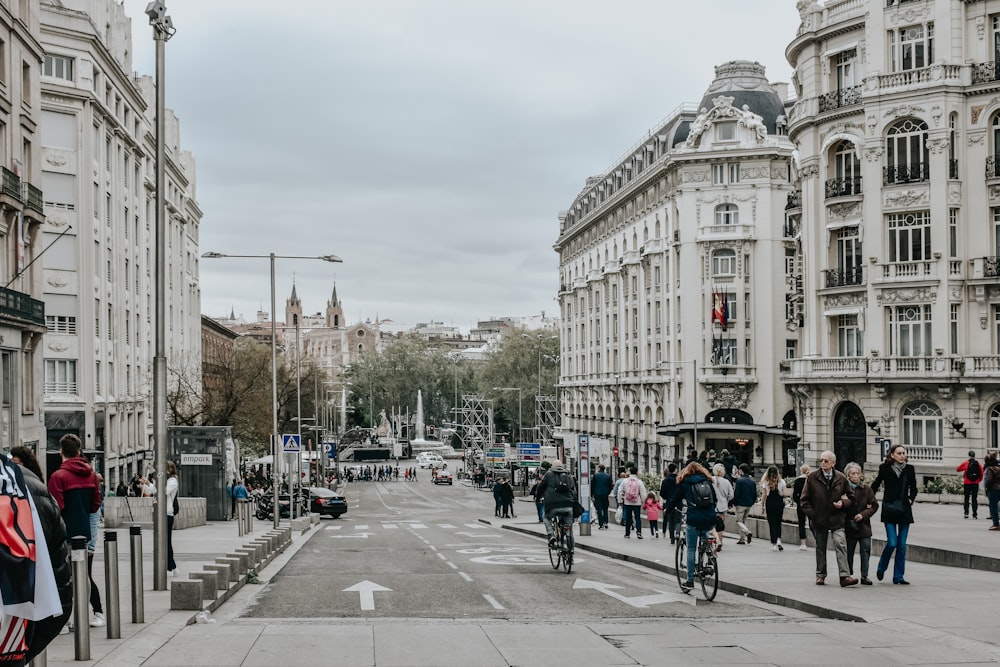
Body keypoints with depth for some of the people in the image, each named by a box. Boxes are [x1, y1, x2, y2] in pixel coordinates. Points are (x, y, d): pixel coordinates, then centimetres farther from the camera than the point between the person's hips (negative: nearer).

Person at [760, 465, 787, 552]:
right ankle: (778, 539, -2)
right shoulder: (781, 481, -3)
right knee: (778, 523, 16)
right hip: (779, 503, 1)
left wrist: (762, 506, 6)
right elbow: (785, 493, -10)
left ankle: (774, 544, 3)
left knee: (772, 524, 5)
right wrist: (780, 494, 11)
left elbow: (763, 496, -3)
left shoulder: (765, 482, -3)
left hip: (769, 504, -1)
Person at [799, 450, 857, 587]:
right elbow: (805, 499, 6)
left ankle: (844, 575, -16)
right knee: (820, 548, 10)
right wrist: (811, 514, -5)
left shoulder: (841, 478, 3)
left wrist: (843, 503, -9)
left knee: (841, 545, -13)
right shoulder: (812, 478, 1)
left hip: (836, 519, -1)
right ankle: (821, 575, 22)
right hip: (819, 519, 1)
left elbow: (849, 497, 13)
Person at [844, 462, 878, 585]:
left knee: (866, 550, -5)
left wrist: (863, 514, -10)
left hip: (863, 525, 1)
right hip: (849, 527, -1)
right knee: (849, 552, 6)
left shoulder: (866, 489, 4)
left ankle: (864, 576, 1)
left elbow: (874, 505, 4)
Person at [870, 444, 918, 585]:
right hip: (889, 509, -3)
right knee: (892, 543, -11)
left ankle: (898, 576, 10)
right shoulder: (885, 469, -1)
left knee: (902, 544, 2)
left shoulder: (909, 469, 5)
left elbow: (913, 488, 17)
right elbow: (875, 485, 8)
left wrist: (911, 499, 2)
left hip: (904, 510, 3)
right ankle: (881, 568, 16)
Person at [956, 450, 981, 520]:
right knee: (974, 499, 6)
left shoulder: (965, 463, -4)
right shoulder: (978, 464, 0)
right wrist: (978, 480, 15)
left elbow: (957, 469, 7)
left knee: (966, 498, 5)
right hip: (975, 484, 1)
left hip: (967, 483, -1)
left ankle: (966, 513, -5)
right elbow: (981, 474, 1)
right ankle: (975, 514, 3)